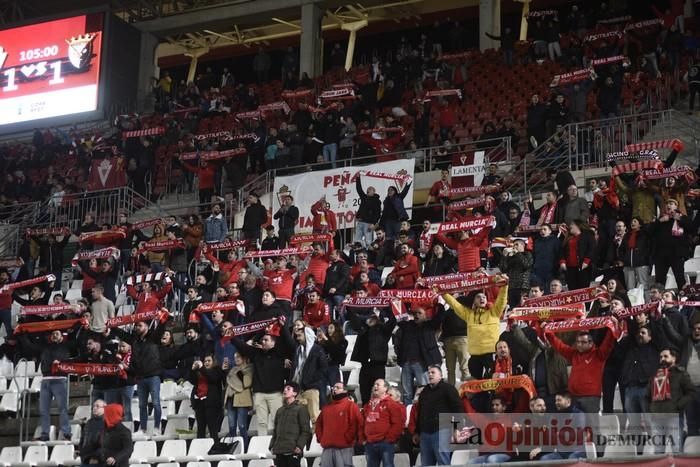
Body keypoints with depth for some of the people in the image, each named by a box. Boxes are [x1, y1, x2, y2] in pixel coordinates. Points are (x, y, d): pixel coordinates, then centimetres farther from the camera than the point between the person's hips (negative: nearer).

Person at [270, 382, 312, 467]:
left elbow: (306, 430, -5)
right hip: (279, 451, 6)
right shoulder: (280, 410, 21)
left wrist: (299, 446, -15)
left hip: (293, 451, -6)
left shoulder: (300, 409, 2)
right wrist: (272, 445, 10)